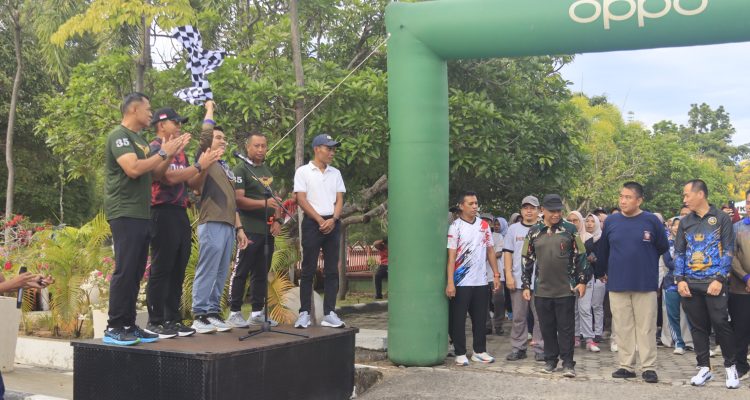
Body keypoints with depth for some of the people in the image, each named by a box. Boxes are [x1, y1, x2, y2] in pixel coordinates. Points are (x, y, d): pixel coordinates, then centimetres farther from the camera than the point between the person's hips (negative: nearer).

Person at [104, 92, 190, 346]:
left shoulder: (140, 140, 19)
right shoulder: (119, 135, -9)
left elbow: (156, 173, 20)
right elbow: (133, 169, -23)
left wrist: (173, 153, 9)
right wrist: (163, 152, -13)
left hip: (142, 215, 9)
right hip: (125, 215, -9)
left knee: (136, 273, 9)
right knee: (125, 271, -10)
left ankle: (128, 326, 13)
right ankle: (114, 329, -6)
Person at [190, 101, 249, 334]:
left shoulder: (226, 168, 26)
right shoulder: (205, 160, 4)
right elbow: (205, 132, -14)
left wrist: (239, 228, 21)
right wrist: (209, 110, -6)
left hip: (228, 225, 8)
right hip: (212, 224, -8)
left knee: (221, 274, 9)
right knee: (207, 271, -8)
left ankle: (213, 312, 15)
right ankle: (199, 316, -4)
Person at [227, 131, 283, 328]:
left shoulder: (268, 171, 18)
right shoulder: (241, 169, -4)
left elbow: (276, 199, 21)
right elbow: (238, 199, -14)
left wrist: (277, 219, 5)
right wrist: (264, 203, -24)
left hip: (268, 230, 7)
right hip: (249, 230, -7)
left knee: (261, 273, 9)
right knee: (241, 271, -4)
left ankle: (257, 312, 16)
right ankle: (234, 312, 1)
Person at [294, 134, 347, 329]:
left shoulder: (335, 173, 15)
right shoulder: (303, 172, 2)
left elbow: (339, 200, 10)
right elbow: (301, 199, -6)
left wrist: (333, 220, -8)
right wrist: (320, 220, -12)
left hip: (333, 223, 4)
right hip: (312, 223, -4)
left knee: (332, 270, 2)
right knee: (308, 270, -2)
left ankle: (329, 313, 5)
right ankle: (304, 313, 3)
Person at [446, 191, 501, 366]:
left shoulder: (484, 225, 9)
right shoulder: (455, 227, -5)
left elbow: (490, 251, 14)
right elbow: (451, 256, -9)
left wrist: (496, 274, 8)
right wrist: (450, 283, -14)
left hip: (481, 281, 4)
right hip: (461, 282, -4)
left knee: (480, 318, 10)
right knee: (458, 319, 2)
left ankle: (479, 351, 21)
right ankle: (460, 354, 10)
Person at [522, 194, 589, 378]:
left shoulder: (570, 230, 1)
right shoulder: (534, 232, 6)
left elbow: (580, 256, 3)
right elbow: (527, 260, 10)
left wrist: (582, 281, -2)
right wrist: (526, 285, 7)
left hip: (566, 289, -2)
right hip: (542, 290, 2)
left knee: (566, 327, 2)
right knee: (547, 328, 10)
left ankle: (568, 363, 10)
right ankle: (550, 360, 21)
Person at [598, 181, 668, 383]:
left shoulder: (651, 221, -5)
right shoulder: (611, 221, 2)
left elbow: (663, 247, 8)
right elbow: (603, 250, 15)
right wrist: (608, 271, 22)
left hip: (645, 284, -2)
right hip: (617, 284, 2)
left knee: (646, 328, 4)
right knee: (623, 327, 8)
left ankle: (649, 367, 11)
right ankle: (626, 366, 17)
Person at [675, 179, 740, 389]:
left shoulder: (721, 218, 1)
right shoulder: (685, 222, 12)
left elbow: (728, 251, -3)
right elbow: (679, 253, 12)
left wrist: (719, 279, -12)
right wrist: (680, 280, 0)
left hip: (714, 282, -4)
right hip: (690, 284, 4)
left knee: (720, 324, -5)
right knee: (698, 326, 6)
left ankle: (730, 366, 11)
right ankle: (704, 368, 15)